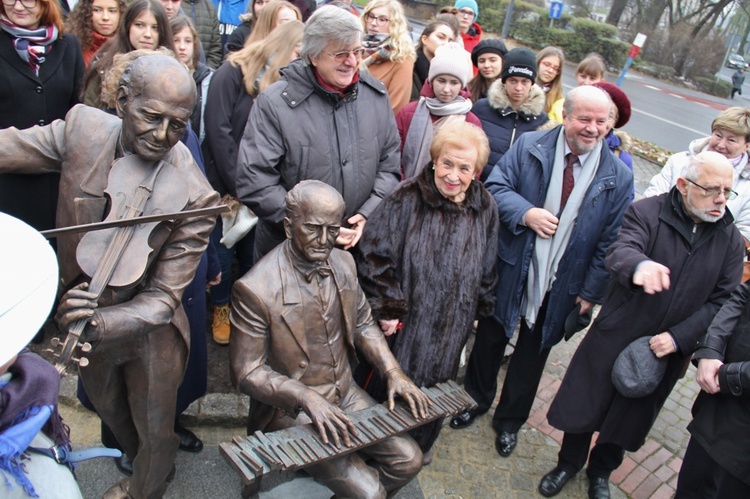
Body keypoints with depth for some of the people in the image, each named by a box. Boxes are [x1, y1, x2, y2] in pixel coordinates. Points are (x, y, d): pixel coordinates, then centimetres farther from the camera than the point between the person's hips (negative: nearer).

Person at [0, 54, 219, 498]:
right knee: (110, 411, 32)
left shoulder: (194, 196, -29)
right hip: (83, 320, 5)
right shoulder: (82, 128, -19)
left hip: (148, 333, -5)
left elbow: (163, 297, -26)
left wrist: (100, 323, -42)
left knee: (154, 433, 18)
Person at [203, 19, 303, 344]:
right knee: (223, 250, 9)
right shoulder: (233, 73, -11)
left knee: (253, 250, 11)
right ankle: (222, 309, 30)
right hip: (225, 183, -3)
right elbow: (219, 132, -15)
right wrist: (238, 186, -16)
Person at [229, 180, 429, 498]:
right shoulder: (255, 289, -23)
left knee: (408, 460, 1)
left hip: (346, 395, 7)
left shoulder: (343, 263, -3)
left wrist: (393, 373, -5)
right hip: (292, 412, -6)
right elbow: (247, 373, -18)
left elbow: (363, 325, 9)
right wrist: (307, 398, -29)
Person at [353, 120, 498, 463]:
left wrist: (479, 309, 13)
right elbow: (374, 255, -16)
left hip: (450, 327, 4)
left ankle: (421, 442, 47)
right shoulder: (407, 200, -17)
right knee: (384, 382, 11)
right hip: (403, 320, -4)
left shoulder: (484, 209, -2)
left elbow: (487, 269, 9)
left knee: (434, 383, 20)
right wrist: (386, 307, -16)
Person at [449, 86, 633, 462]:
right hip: (509, 271, 0)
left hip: (560, 286, 1)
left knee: (532, 354, 18)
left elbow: (610, 241, -4)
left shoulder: (618, 177, -7)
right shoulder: (528, 146, -7)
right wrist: (526, 212, -25)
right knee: (489, 339, 18)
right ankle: (477, 400, 45)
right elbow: (495, 186, -8)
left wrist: (591, 293, -5)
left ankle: (510, 420, 41)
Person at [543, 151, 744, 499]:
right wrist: (639, 265, -56)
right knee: (583, 405, 10)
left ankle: (601, 470, 48)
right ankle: (569, 463, 39)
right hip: (615, 337, -3)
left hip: (667, 351, 3)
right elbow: (619, 251, -31)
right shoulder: (647, 212, -13)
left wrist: (678, 337, -16)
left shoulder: (730, 241, -1)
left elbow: (723, 300, -3)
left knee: (629, 418, 20)